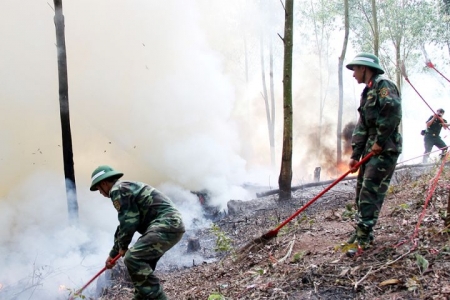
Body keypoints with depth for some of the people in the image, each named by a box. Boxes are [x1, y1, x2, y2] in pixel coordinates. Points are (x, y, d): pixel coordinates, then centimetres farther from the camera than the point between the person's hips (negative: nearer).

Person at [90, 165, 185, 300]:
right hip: (171, 224, 11)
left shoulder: (117, 190, -3)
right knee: (142, 263, 19)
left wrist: (123, 246, 6)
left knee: (132, 258, -15)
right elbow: (123, 227, 36)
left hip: (166, 224, -11)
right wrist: (113, 254, 42)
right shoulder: (126, 189, 29)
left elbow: (128, 222, -11)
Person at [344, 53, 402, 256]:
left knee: (370, 193, -11)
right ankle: (363, 232, 23)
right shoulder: (367, 93, 20)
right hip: (371, 149, 10)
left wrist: (380, 141, -20)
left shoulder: (383, 85, -8)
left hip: (385, 149, -9)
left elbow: (393, 112, -25)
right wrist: (355, 155, 10)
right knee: (361, 191, 12)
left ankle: (363, 239, -8)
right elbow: (361, 127, 17)